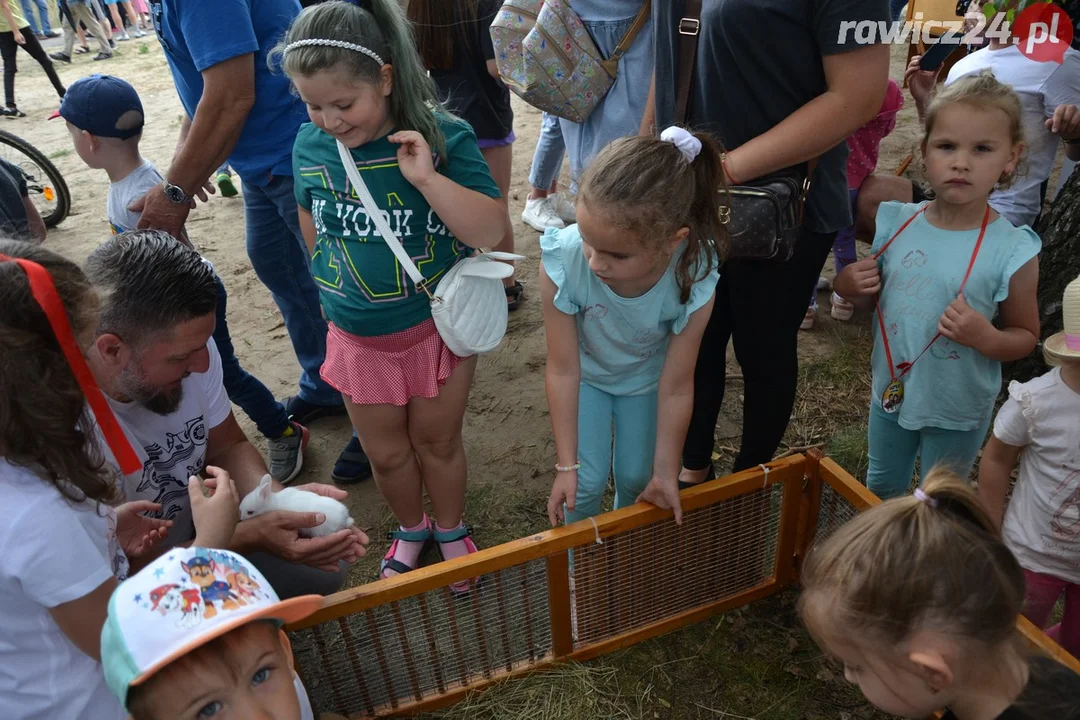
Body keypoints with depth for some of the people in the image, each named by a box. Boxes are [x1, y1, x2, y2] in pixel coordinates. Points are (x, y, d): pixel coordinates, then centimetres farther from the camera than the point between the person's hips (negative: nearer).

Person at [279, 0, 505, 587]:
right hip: (357, 339, 3)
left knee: (437, 442, 17)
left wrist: (427, 178, -35)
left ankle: (450, 530, 45)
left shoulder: (442, 137, -18)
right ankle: (410, 529, 48)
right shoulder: (310, 145, -8)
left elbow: (491, 232, -23)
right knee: (386, 454, 18)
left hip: (437, 329, -3)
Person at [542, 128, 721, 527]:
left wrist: (665, 472, -11)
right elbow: (563, 370, -26)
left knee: (636, 477, 10)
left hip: (645, 378, 1)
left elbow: (676, 388, -23)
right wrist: (567, 464, -17)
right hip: (586, 374, 0)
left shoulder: (693, 280, -37)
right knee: (587, 482, -1)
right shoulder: (563, 261, -39)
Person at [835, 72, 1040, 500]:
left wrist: (987, 338, -29)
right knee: (880, 489, 26)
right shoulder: (897, 223, -11)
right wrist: (850, 287, -17)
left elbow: (1026, 336, -8)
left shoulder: (1013, 252, -21)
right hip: (892, 389, 4)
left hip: (959, 409, -3)